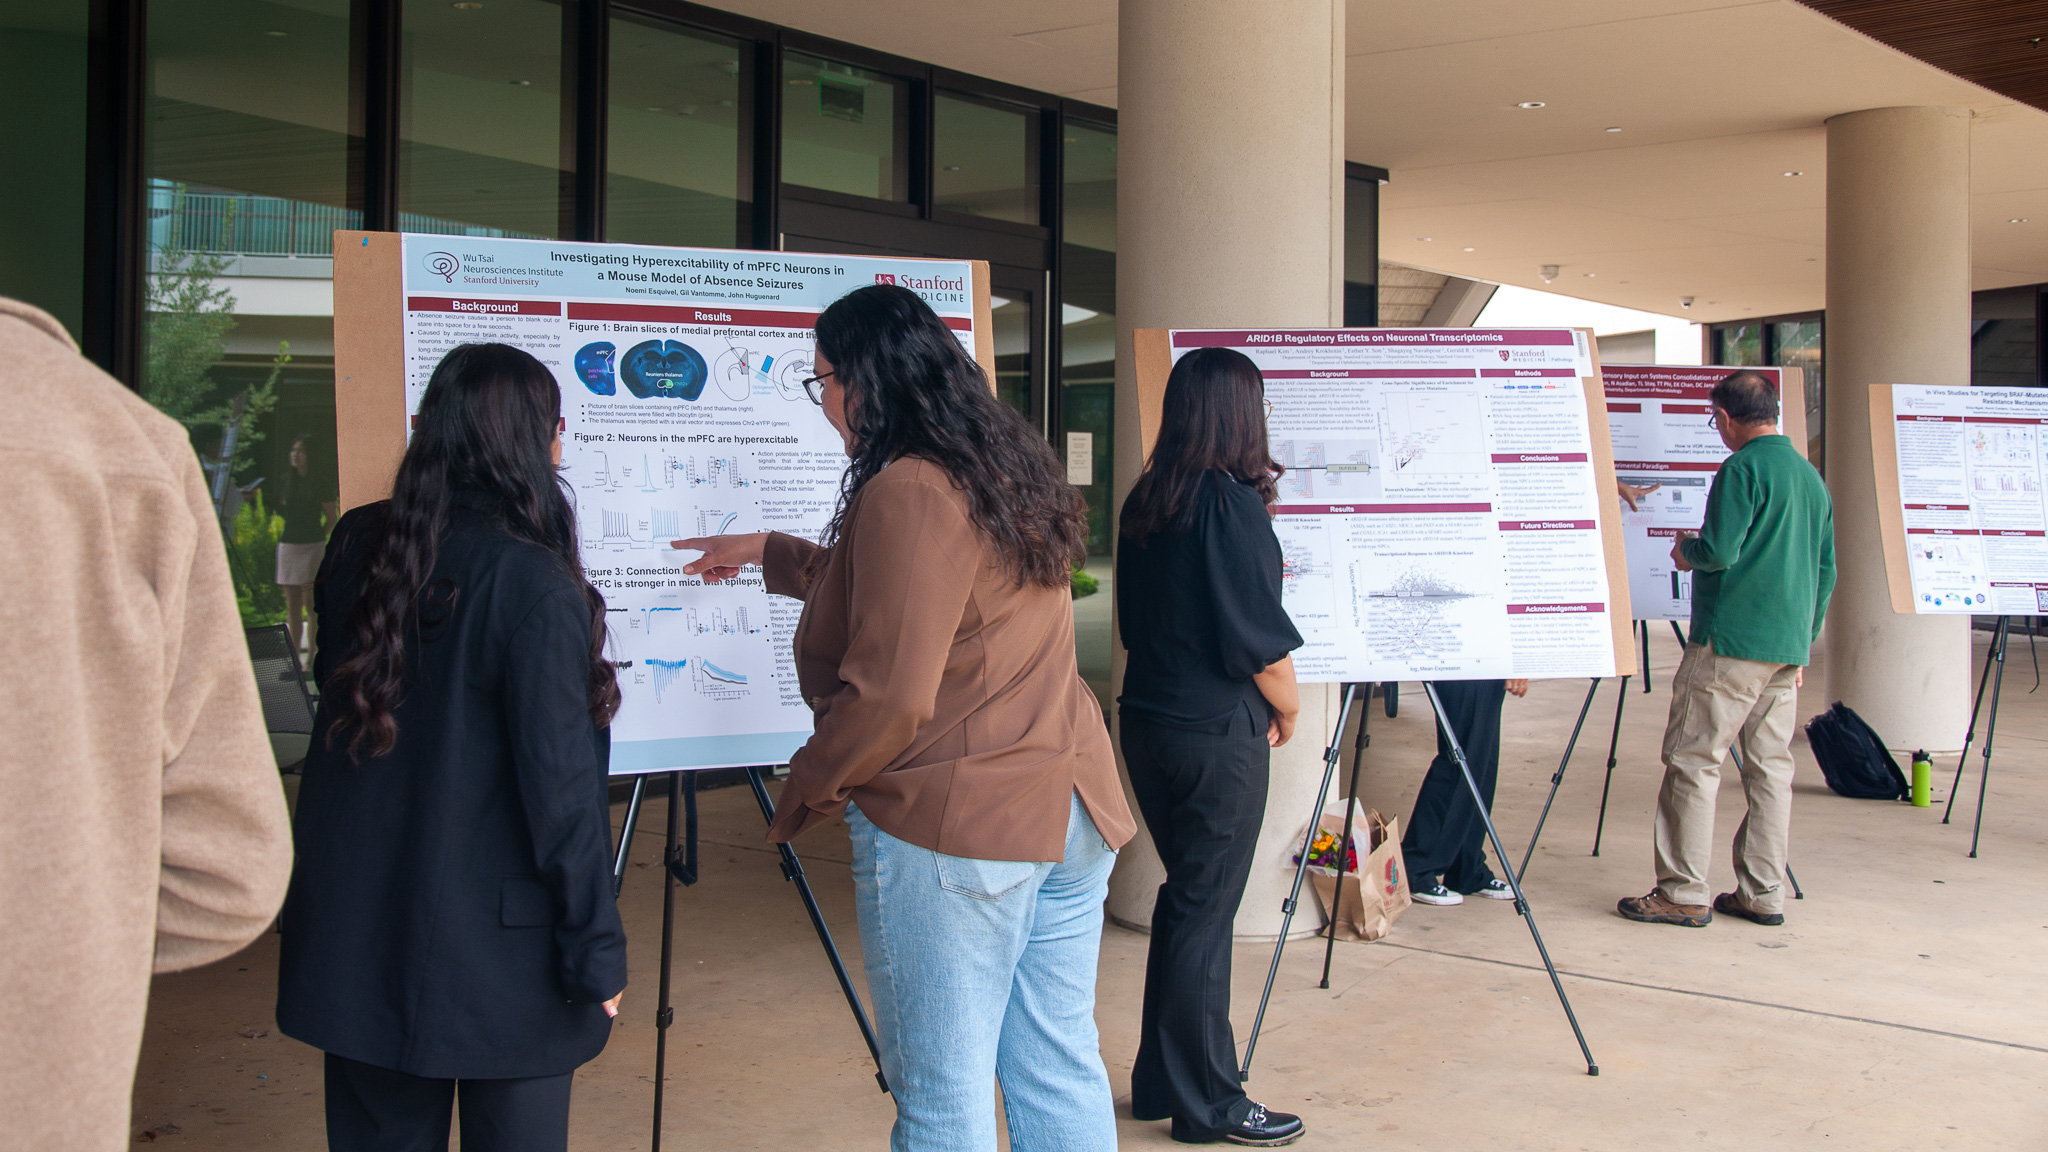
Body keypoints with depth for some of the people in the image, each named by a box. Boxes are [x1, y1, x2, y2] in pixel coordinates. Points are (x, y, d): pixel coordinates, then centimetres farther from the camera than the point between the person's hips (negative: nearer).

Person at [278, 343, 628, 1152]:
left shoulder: (357, 547, -1)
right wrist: (596, 950, -11)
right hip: (497, 948, -6)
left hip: (356, 937, 6)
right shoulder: (532, 583, -18)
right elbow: (559, 782, -17)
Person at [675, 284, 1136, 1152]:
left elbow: (890, 698, -20)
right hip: (1071, 808, 9)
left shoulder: (907, 493, -16)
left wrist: (809, 790, -3)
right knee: (1060, 1069, 15)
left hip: (952, 824, -9)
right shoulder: (1008, 469, 13)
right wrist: (765, 553, 39)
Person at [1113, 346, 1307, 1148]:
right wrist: (1286, 708, 4)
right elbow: (1261, 639, -15)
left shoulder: (1143, 502, 7)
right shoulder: (1233, 503, -15)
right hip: (1217, 734, -7)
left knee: (1183, 896, 18)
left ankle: (1161, 1082, 27)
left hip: (1147, 721, 7)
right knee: (1206, 909, 1)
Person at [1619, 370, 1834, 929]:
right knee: (1770, 766, 10)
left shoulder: (1743, 469, -11)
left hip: (1730, 641, -8)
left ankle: (1683, 894, -2)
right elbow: (1826, 572, 19)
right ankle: (1763, 894, 14)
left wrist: (1686, 551, 2)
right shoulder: (1812, 476, 15)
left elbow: (1720, 550, -20)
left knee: (1693, 761, -3)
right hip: (1787, 649, 8)